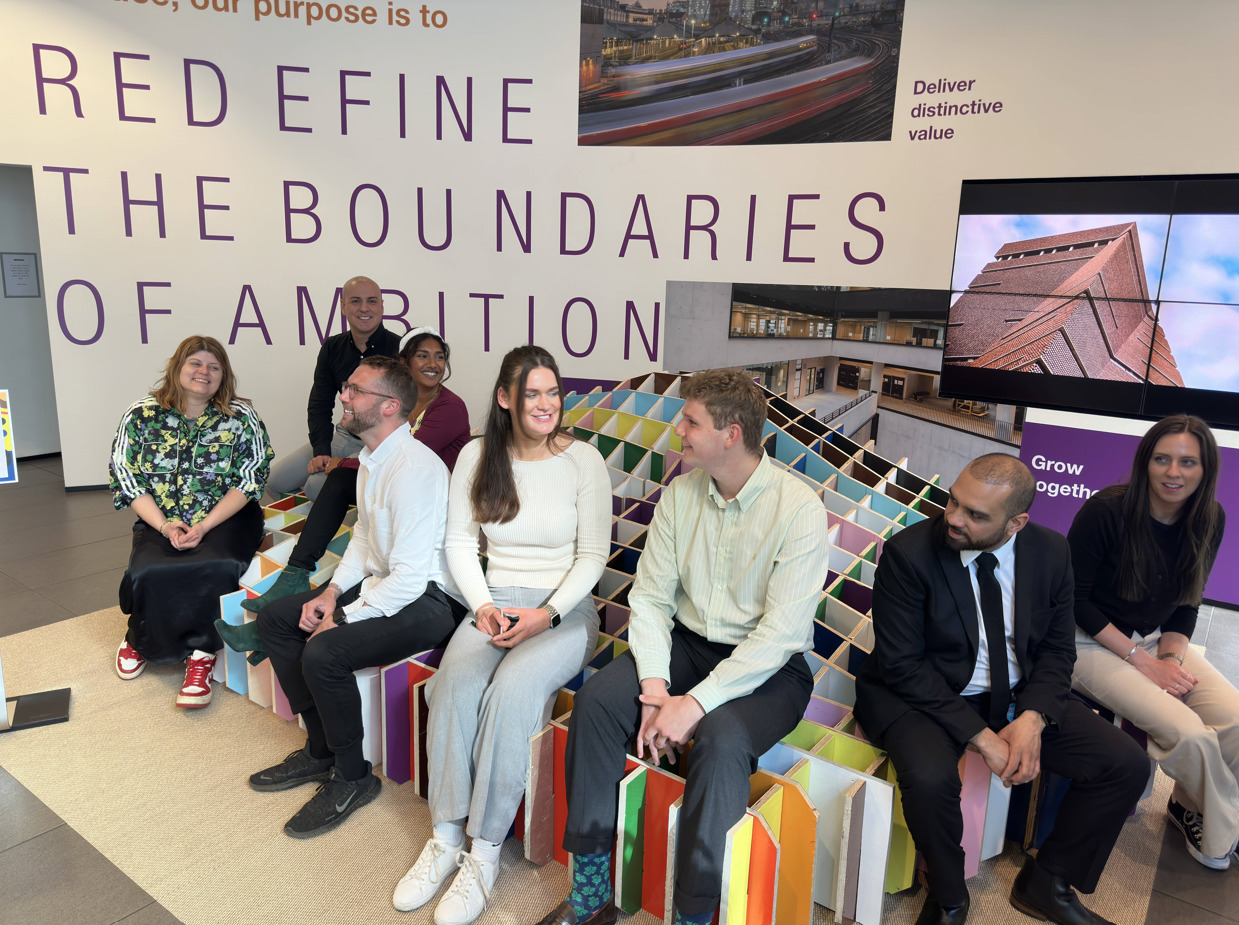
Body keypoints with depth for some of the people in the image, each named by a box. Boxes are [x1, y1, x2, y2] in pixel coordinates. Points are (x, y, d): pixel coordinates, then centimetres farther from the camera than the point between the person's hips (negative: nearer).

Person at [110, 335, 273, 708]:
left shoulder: (241, 418, 0)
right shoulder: (141, 415, 5)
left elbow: (249, 480, -6)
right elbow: (126, 477, 1)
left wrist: (204, 526, -16)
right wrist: (164, 525, -12)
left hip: (225, 520, -2)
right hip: (160, 524, 2)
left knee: (216, 568, -32)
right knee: (148, 573, -25)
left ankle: (201, 653, -11)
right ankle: (141, 639, 9)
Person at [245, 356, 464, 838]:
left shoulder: (414, 469, -25)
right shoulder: (371, 458, 7)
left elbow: (409, 578, -27)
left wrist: (342, 618, -18)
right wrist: (333, 590, 4)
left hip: (425, 599, -10)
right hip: (381, 581, 10)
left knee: (323, 653, -27)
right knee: (275, 618, 8)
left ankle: (352, 777, 0)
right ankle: (320, 750, 18)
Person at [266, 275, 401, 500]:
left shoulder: (398, 349, -13)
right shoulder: (332, 347, 7)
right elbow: (319, 404, 11)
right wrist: (321, 452, -6)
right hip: (343, 435, 7)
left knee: (318, 486, -24)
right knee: (276, 480, -2)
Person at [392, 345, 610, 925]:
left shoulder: (583, 460, -5)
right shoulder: (477, 456, 4)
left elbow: (593, 555, -4)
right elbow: (460, 541, 7)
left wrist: (547, 615, -15)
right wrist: (483, 605, -7)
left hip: (564, 609, -3)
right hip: (495, 601, 3)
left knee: (510, 690, -30)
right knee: (454, 683, -26)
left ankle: (485, 851, -15)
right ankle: (445, 838, -10)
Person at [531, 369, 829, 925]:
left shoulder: (799, 510, -17)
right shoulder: (679, 495, 0)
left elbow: (782, 633, -21)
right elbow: (649, 597, 0)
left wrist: (696, 703, -25)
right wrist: (655, 685, -16)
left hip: (770, 669, -5)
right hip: (687, 644, 5)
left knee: (721, 740, -34)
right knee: (594, 700, -18)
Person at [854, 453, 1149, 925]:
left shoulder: (1051, 552, -5)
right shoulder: (907, 553, -20)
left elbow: (1057, 648, 3)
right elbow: (901, 665, -19)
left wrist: (1032, 718, -16)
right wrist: (981, 736, -23)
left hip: (1020, 693, 5)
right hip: (924, 692, -5)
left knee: (1127, 765, -7)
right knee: (931, 778, -33)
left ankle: (1045, 882, 16)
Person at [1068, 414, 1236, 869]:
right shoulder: (1106, 511, -20)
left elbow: (1186, 602, 9)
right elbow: (1075, 599, -15)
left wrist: (1172, 656, -8)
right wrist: (1141, 660, -17)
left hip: (1156, 641, 6)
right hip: (1092, 642, -6)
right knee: (1186, 732, -23)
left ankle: (1190, 803, 15)